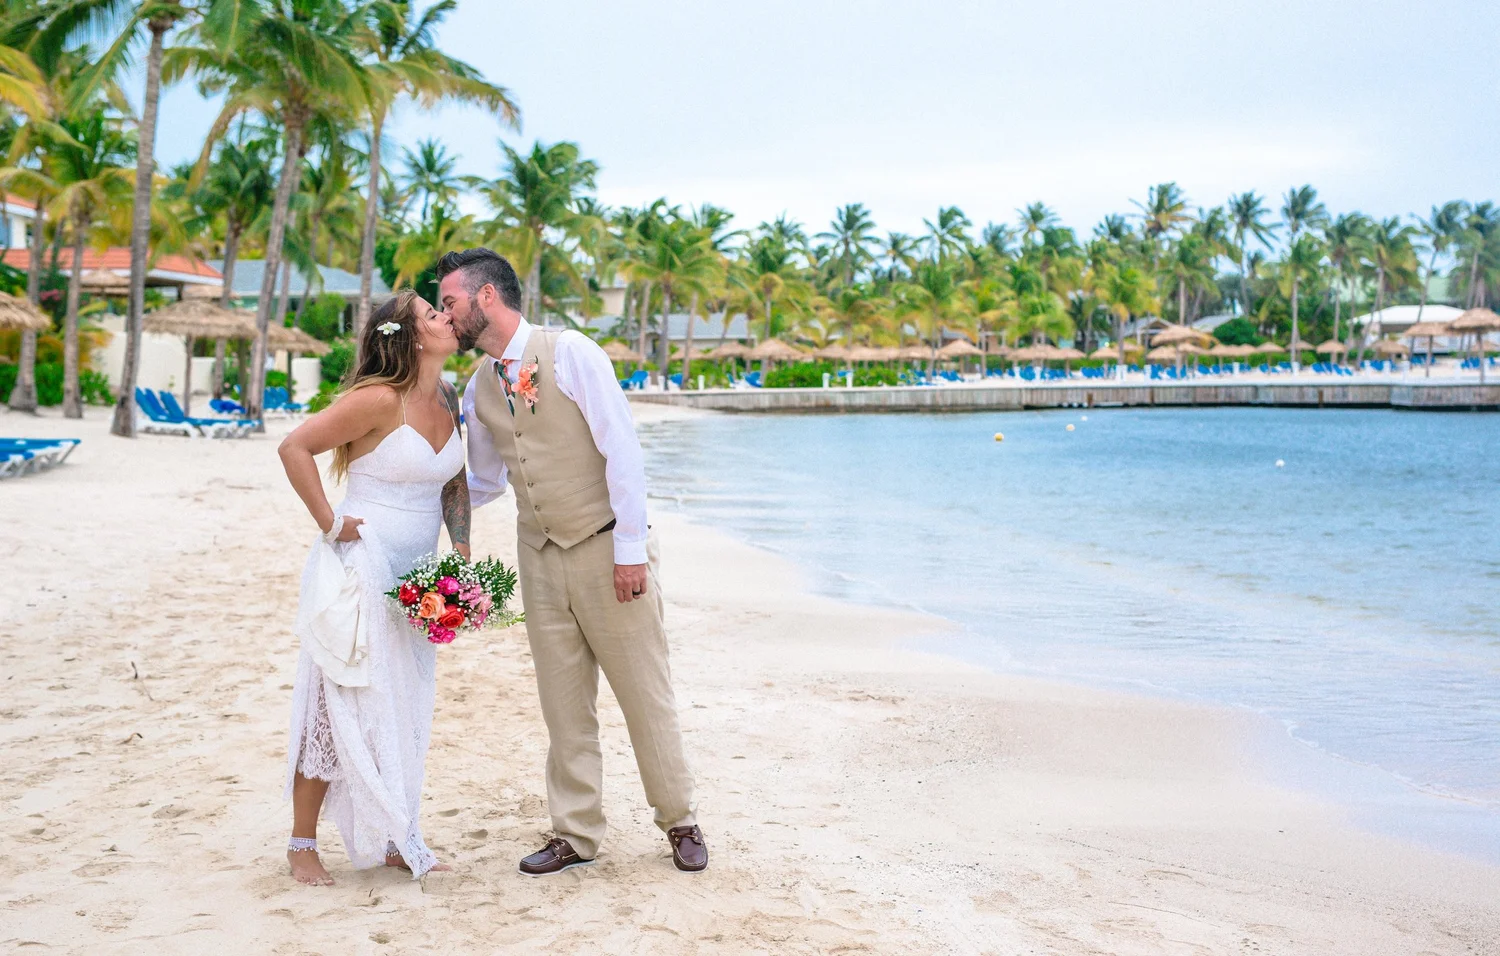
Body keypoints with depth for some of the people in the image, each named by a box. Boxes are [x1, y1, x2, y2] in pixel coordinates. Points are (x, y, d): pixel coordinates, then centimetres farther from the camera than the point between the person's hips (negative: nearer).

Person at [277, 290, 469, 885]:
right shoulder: (379, 399, -17)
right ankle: (302, 846, 12)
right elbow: (295, 448, -16)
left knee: (402, 713, 11)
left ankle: (391, 842, 22)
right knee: (343, 709, -1)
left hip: (414, 578, 7)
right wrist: (330, 523, -14)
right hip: (359, 573, -7)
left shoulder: (448, 400, 6)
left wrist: (463, 559, 9)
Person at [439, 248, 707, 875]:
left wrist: (631, 549, -17)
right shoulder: (479, 388, 7)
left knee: (645, 692, 4)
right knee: (563, 703, 8)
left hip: (607, 549, -5)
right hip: (540, 557, 6)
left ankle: (680, 822, 19)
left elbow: (623, 452, -15)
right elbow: (484, 483, 21)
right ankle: (575, 835, 19)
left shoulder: (569, 353, -12)